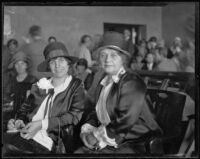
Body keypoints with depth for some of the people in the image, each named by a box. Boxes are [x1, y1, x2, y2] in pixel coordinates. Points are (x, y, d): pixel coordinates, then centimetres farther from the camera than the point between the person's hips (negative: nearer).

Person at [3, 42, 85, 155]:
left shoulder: (76, 86, 5)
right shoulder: (41, 85, 15)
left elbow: (75, 116, -6)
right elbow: (26, 108, 22)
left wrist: (42, 124, -12)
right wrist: (19, 120, -1)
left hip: (45, 142, -4)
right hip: (24, 135, 4)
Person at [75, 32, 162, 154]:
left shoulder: (132, 83, -15)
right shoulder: (104, 81, 11)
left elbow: (125, 122, -21)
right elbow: (97, 112, 17)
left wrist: (97, 134, -13)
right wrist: (87, 128, -2)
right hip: (109, 140, 8)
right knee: (79, 151, -5)